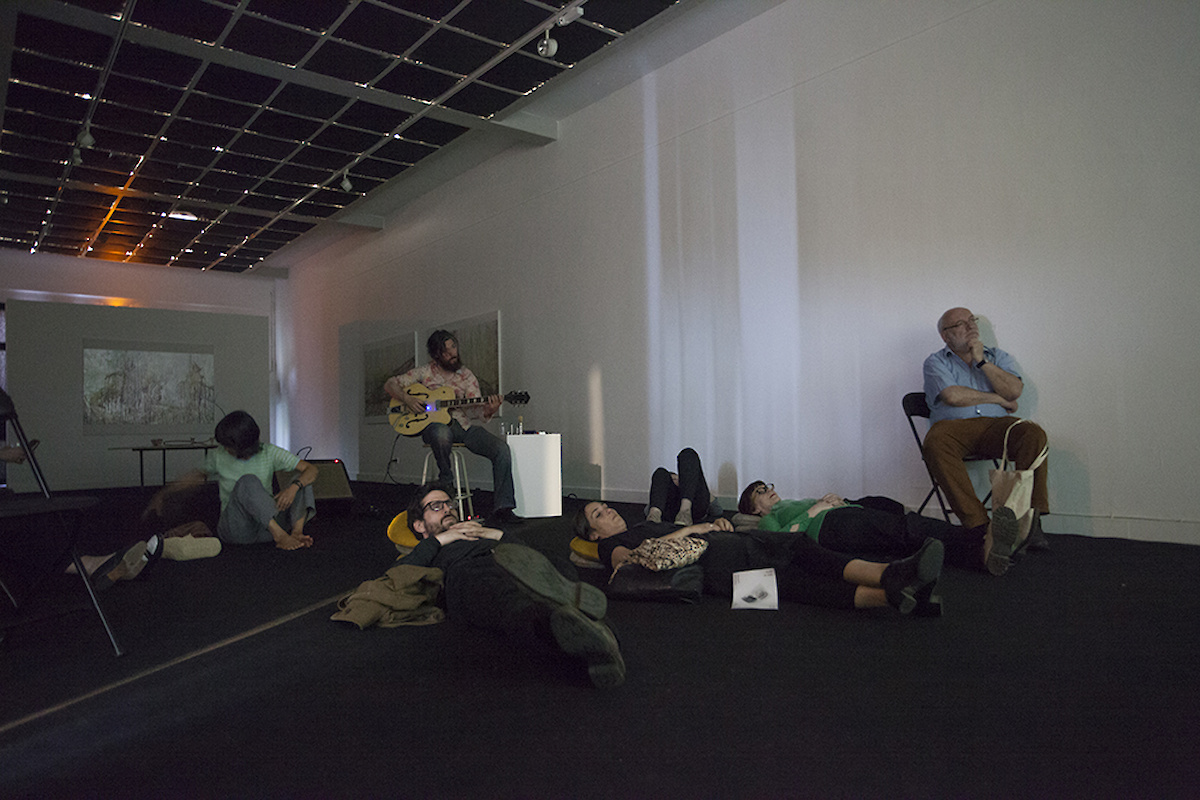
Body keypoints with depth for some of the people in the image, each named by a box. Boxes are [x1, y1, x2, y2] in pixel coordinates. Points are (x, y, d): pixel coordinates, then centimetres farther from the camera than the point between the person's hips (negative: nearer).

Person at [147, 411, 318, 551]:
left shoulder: (269, 453, -1)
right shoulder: (218, 456, 2)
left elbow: (311, 470, -6)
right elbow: (199, 475, 23)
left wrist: (293, 487, -26)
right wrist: (163, 493, 21)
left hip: (266, 529, 2)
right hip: (235, 529, -1)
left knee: (302, 481, -16)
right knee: (248, 481, -30)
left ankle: (296, 531, -38)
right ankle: (280, 535, -36)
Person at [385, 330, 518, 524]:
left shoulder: (467, 376, 11)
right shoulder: (425, 372, 8)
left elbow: (474, 411, 2)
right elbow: (390, 384, 9)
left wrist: (488, 410, -21)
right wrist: (407, 399, -11)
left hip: (464, 425, 3)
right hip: (435, 423, -2)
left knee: (502, 450, -21)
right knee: (441, 432, -43)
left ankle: (502, 508, -17)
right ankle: (446, 481, -14)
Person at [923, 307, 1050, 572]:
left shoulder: (997, 356, 23)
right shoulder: (936, 362, 12)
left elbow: (1014, 391, 3)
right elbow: (952, 396, -8)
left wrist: (982, 361, -1)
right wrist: (997, 399, 3)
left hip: (996, 424, 3)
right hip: (954, 426, -3)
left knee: (1033, 434, -29)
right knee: (936, 444, -38)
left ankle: (1031, 519, -33)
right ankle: (982, 529, -45)